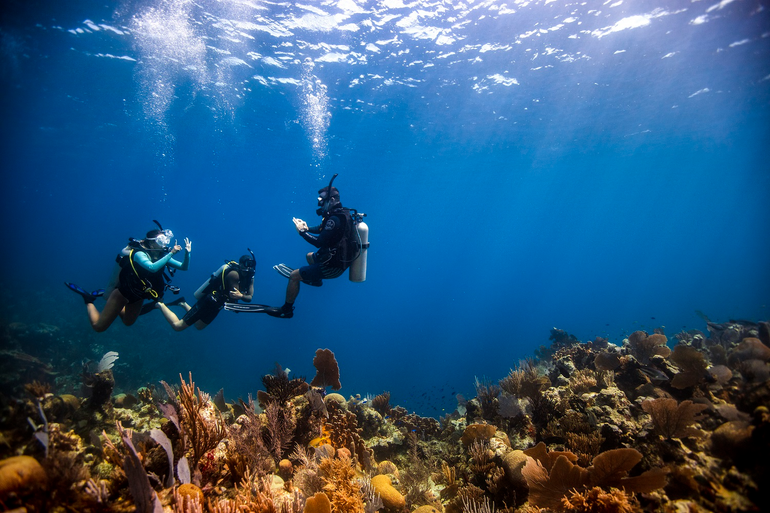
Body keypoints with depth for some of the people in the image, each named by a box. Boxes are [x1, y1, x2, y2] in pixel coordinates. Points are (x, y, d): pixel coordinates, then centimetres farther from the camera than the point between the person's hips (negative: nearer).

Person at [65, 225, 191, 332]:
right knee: (98, 326, 3)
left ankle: (105, 295, 42)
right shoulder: (140, 254, -28)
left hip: (138, 296, 7)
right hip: (124, 292, -7)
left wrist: (187, 253, -27)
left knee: (128, 322, 31)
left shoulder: (162, 256, -9)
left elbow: (183, 267, -10)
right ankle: (89, 299, 25)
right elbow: (152, 267, -47)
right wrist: (171, 253, -47)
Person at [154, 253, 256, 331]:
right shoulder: (233, 273, -24)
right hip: (209, 301, -9)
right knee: (177, 326, -7)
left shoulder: (250, 277, -1)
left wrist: (240, 295, -26)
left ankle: (184, 304, 43)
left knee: (199, 326, 31)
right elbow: (233, 297, -27)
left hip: (216, 305, 9)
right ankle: (161, 305, 15)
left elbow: (249, 297, -9)